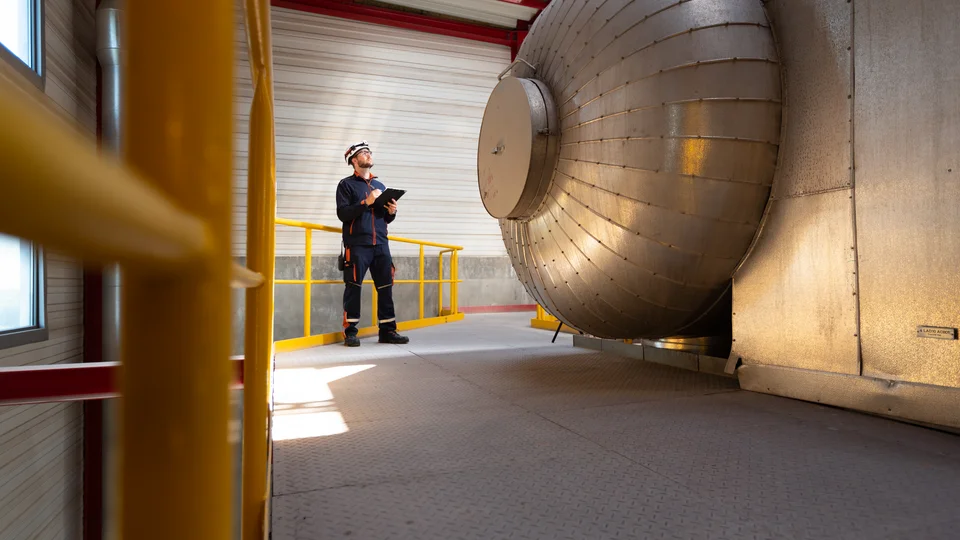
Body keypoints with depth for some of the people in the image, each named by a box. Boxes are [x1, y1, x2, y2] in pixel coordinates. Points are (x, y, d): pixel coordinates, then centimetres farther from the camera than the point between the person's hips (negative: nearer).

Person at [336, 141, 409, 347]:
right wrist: (366, 202, -16)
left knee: (386, 287, 2)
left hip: (381, 244, 5)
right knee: (353, 288, -4)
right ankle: (350, 332, 2)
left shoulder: (379, 185, 21)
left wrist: (391, 212, 1)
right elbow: (342, 213, -8)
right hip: (357, 245, -5)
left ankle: (388, 330, 8)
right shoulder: (346, 184, 5)